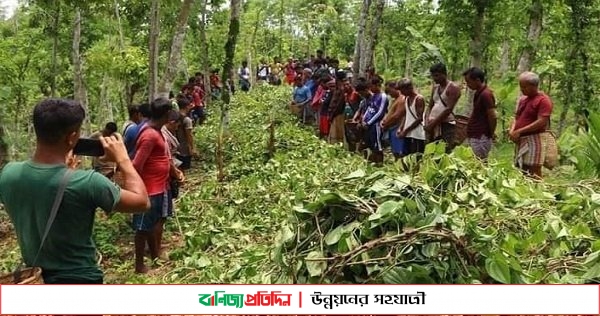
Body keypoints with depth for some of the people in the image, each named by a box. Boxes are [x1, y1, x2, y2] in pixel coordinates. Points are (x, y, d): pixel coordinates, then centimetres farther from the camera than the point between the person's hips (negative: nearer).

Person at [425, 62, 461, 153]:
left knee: (446, 153, -13)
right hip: (433, 126, 7)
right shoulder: (435, 88, 18)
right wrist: (427, 122, -2)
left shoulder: (453, 88, -5)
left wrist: (433, 123, -14)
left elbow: (449, 109, -13)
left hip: (446, 125, -7)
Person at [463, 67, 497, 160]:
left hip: (481, 138, -10)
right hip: (475, 137, 10)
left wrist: (491, 134, -8)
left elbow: (492, 117, -19)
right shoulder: (479, 93, 13)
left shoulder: (485, 94, -18)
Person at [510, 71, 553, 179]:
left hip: (534, 140, -8)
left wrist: (519, 131, -18)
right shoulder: (523, 99, 16)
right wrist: (512, 131, -1)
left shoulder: (543, 100, -9)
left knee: (534, 173, -6)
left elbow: (541, 122, -18)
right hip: (520, 141, 8)